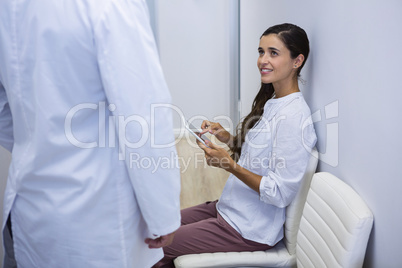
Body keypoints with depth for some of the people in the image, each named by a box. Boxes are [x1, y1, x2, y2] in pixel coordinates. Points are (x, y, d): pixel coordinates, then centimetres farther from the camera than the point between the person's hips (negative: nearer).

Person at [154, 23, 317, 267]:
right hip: (231, 208, 9)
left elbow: (280, 193, -24)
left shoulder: (293, 116, -23)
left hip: (250, 230, -9)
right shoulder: (272, 101, 6)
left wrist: (229, 164, -22)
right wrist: (227, 137, 1)